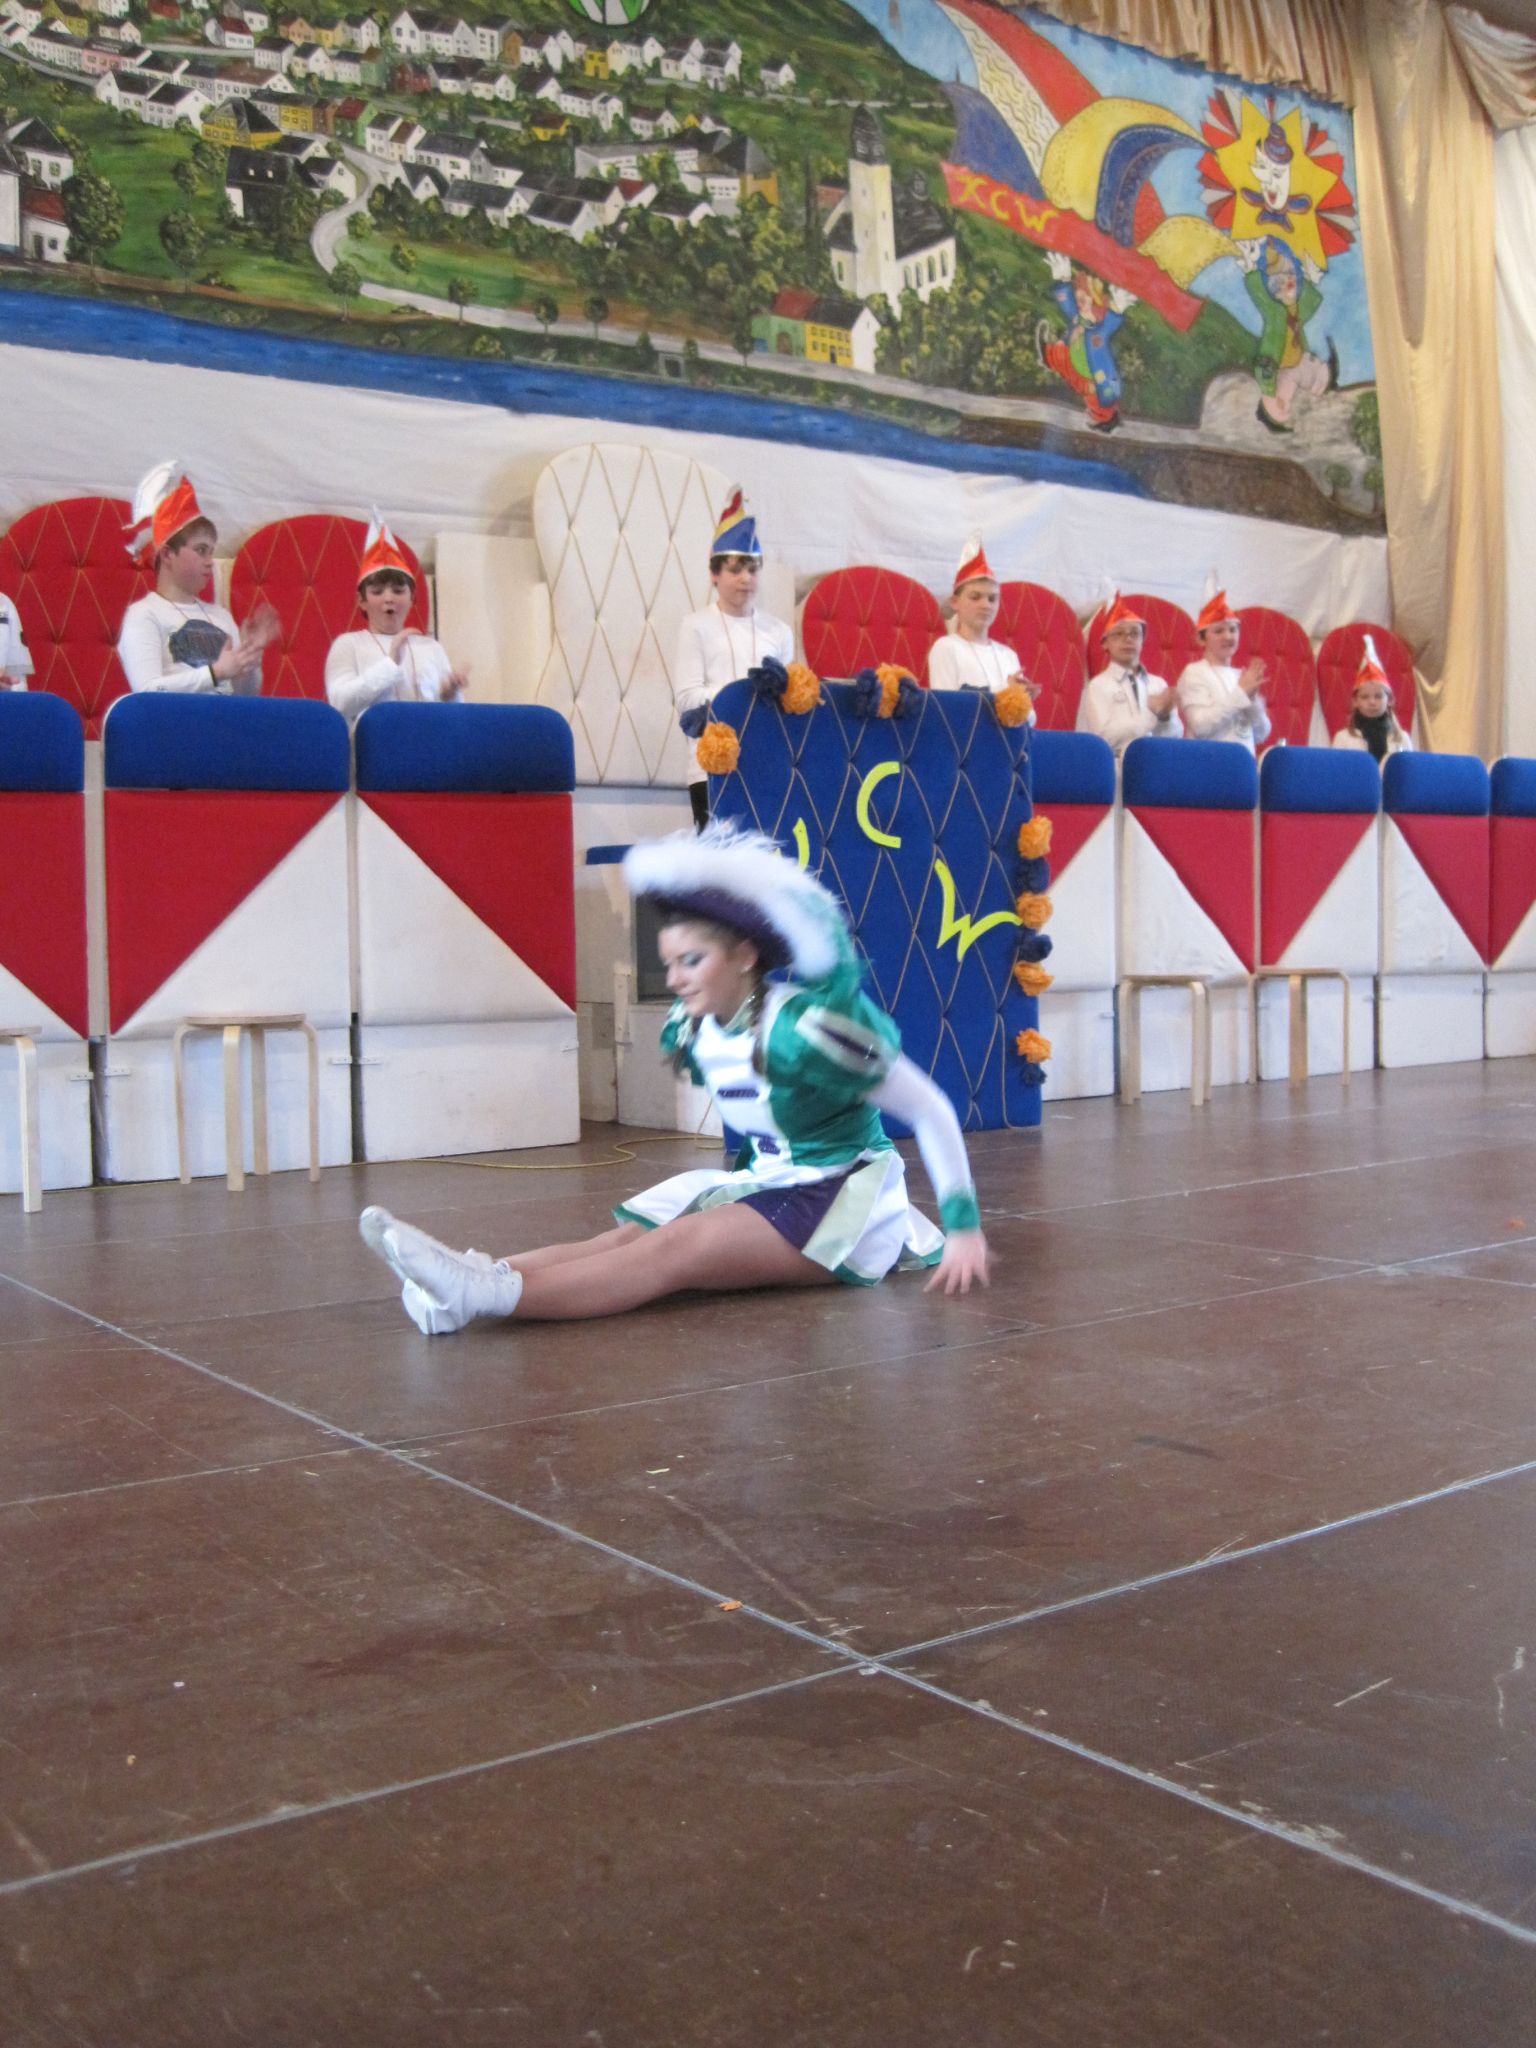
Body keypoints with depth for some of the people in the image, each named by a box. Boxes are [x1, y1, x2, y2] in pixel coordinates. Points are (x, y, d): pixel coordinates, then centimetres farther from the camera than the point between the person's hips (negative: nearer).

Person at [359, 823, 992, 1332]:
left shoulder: (808, 1028, -21)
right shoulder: (692, 1032, -1)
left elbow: (933, 1111, -16)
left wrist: (964, 1227, -16)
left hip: (841, 1198, -7)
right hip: (763, 1185, 7)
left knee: (678, 1248, -29)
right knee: (630, 1235, -18)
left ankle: (489, 1291, -48)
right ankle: (471, 1285, -40)